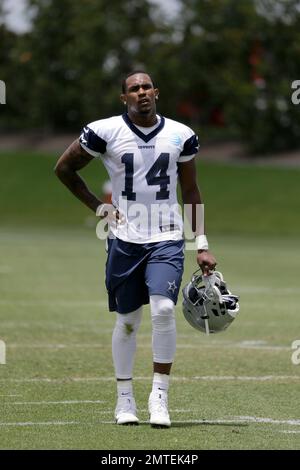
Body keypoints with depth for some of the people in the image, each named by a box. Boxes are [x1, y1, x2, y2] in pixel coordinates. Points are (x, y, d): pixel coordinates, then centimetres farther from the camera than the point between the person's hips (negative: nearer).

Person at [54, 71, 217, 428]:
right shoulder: (105, 132, -4)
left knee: (163, 309, -17)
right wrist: (99, 207, 1)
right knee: (127, 319, 5)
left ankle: (159, 397, -8)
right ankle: (124, 398, 20)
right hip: (125, 238, 0)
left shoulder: (180, 135, 3)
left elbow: (191, 191, 12)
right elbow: (64, 168, 8)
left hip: (167, 239, 0)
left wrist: (201, 244, 9)